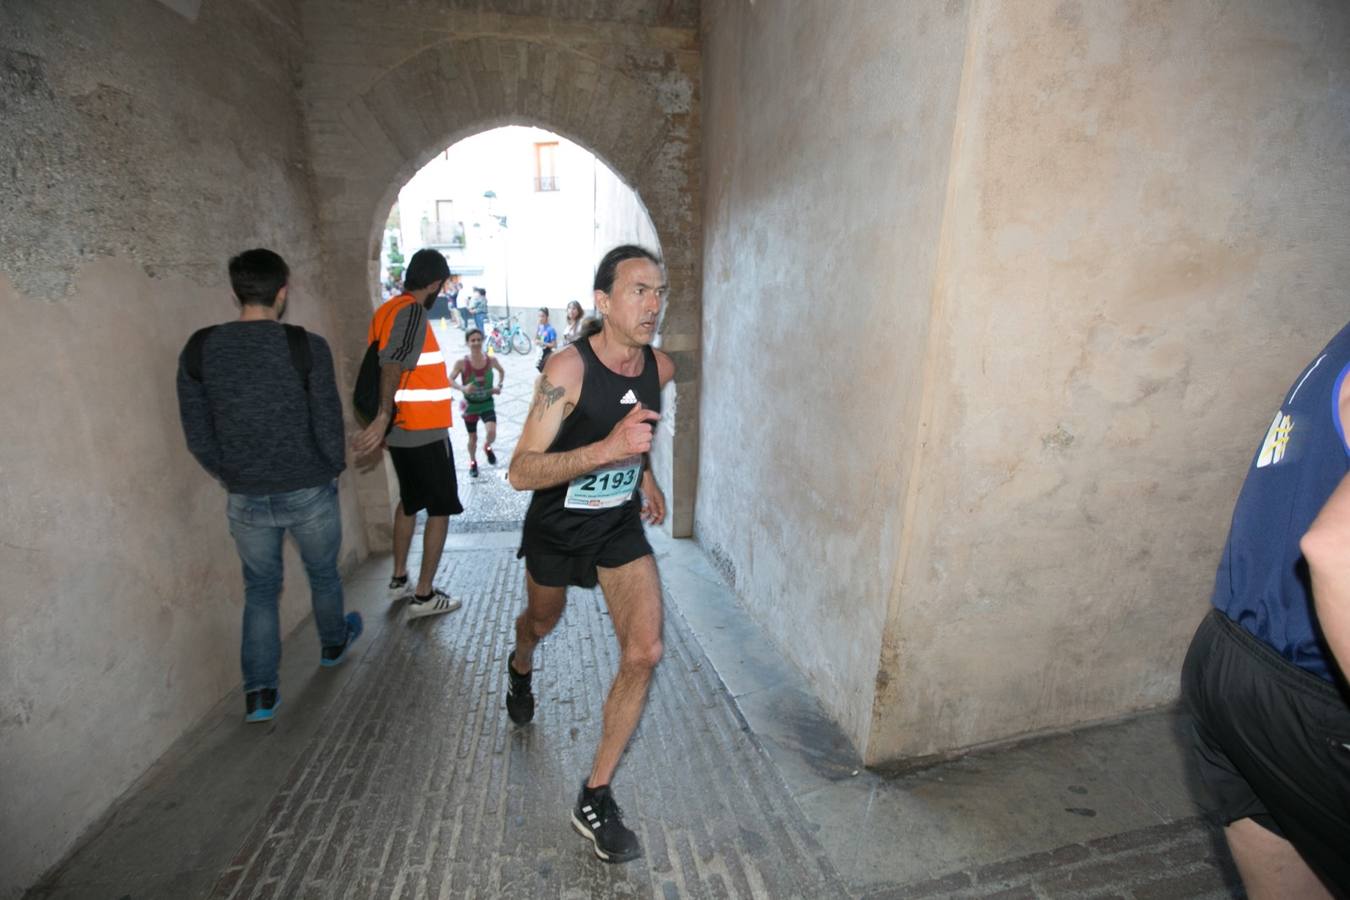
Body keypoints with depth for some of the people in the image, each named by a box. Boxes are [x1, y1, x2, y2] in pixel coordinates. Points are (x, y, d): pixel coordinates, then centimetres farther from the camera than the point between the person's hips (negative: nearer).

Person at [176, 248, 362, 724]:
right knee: (323, 574, 22)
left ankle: (259, 692, 21)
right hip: (309, 492, -2)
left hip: (246, 500, 2)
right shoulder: (306, 347, -16)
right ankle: (333, 643, 45)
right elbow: (328, 426, -12)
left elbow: (197, 436, 1)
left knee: (260, 589, 19)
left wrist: (231, 478, 17)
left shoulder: (198, 350, -4)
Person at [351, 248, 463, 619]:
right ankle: (425, 595, 9)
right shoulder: (413, 312, -15)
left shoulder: (385, 311, 11)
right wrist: (384, 417, -36)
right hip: (426, 432, -9)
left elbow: (381, 365, 15)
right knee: (440, 509, 2)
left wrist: (385, 425, 21)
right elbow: (393, 365, -29)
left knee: (409, 502, 22)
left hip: (401, 431, 9)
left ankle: (399, 578, 32)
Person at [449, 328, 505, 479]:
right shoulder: (462, 363, -16)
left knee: (492, 432, -21)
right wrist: (463, 388, -30)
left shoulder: (492, 360, -10)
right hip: (470, 404, 0)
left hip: (487, 403, 1)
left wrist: (499, 386, -4)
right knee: (473, 438, 12)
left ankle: (487, 447, 17)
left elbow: (502, 372, 10)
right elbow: (449, 380, -12)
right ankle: (473, 462, 40)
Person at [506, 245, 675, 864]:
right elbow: (520, 473, -31)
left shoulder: (661, 367, -8)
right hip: (555, 528, -3)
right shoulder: (567, 369, -26)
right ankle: (520, 669, 65)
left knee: (645, 654, -9)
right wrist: (607, 448, -44)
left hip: (621, 527, 3)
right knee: (542, 622, 25)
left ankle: (594, 799, 12)